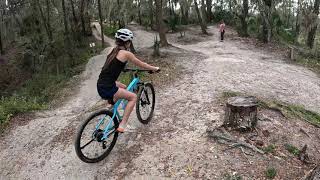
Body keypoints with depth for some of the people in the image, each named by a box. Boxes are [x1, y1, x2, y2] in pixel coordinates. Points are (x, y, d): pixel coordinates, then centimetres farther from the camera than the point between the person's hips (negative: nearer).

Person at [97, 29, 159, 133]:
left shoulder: (114, 51, 13)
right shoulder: (126, 53, -9)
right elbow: (141, 65, 1)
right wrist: (154, 68, 16)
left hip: (100, 86, 8)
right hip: (107, 89, -8)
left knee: (123, 87, 29)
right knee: (133, 97, 5)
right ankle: (122, 125, 1)